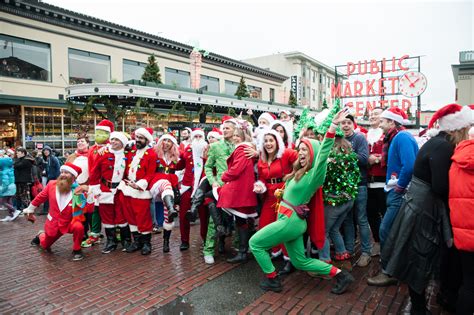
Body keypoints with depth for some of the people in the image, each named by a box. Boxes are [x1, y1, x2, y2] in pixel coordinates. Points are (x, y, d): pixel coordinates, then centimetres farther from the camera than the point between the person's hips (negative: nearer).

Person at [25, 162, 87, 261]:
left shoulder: (77, 189, -18)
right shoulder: (52, 184, -10)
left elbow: (82, 205, -25)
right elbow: (40, 197, 6)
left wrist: (79, 195, -39)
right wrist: (30, 210, 17)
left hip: (70, 222, -3)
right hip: (53, 222, 3)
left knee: (79, 227, -36)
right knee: (45, 246, 20)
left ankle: (76, 250, -9)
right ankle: (41, 235, 58)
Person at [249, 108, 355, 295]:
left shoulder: (315, 174, -16)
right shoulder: (300, 172, 11)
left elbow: (324, 151, -31)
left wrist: (333, 125, -41)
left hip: (290, 221, -9)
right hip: (291, 220, 9)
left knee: (255, 243, 3)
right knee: (301, 262, 17)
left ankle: (272, 280, 13)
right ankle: (340, 275, 18)